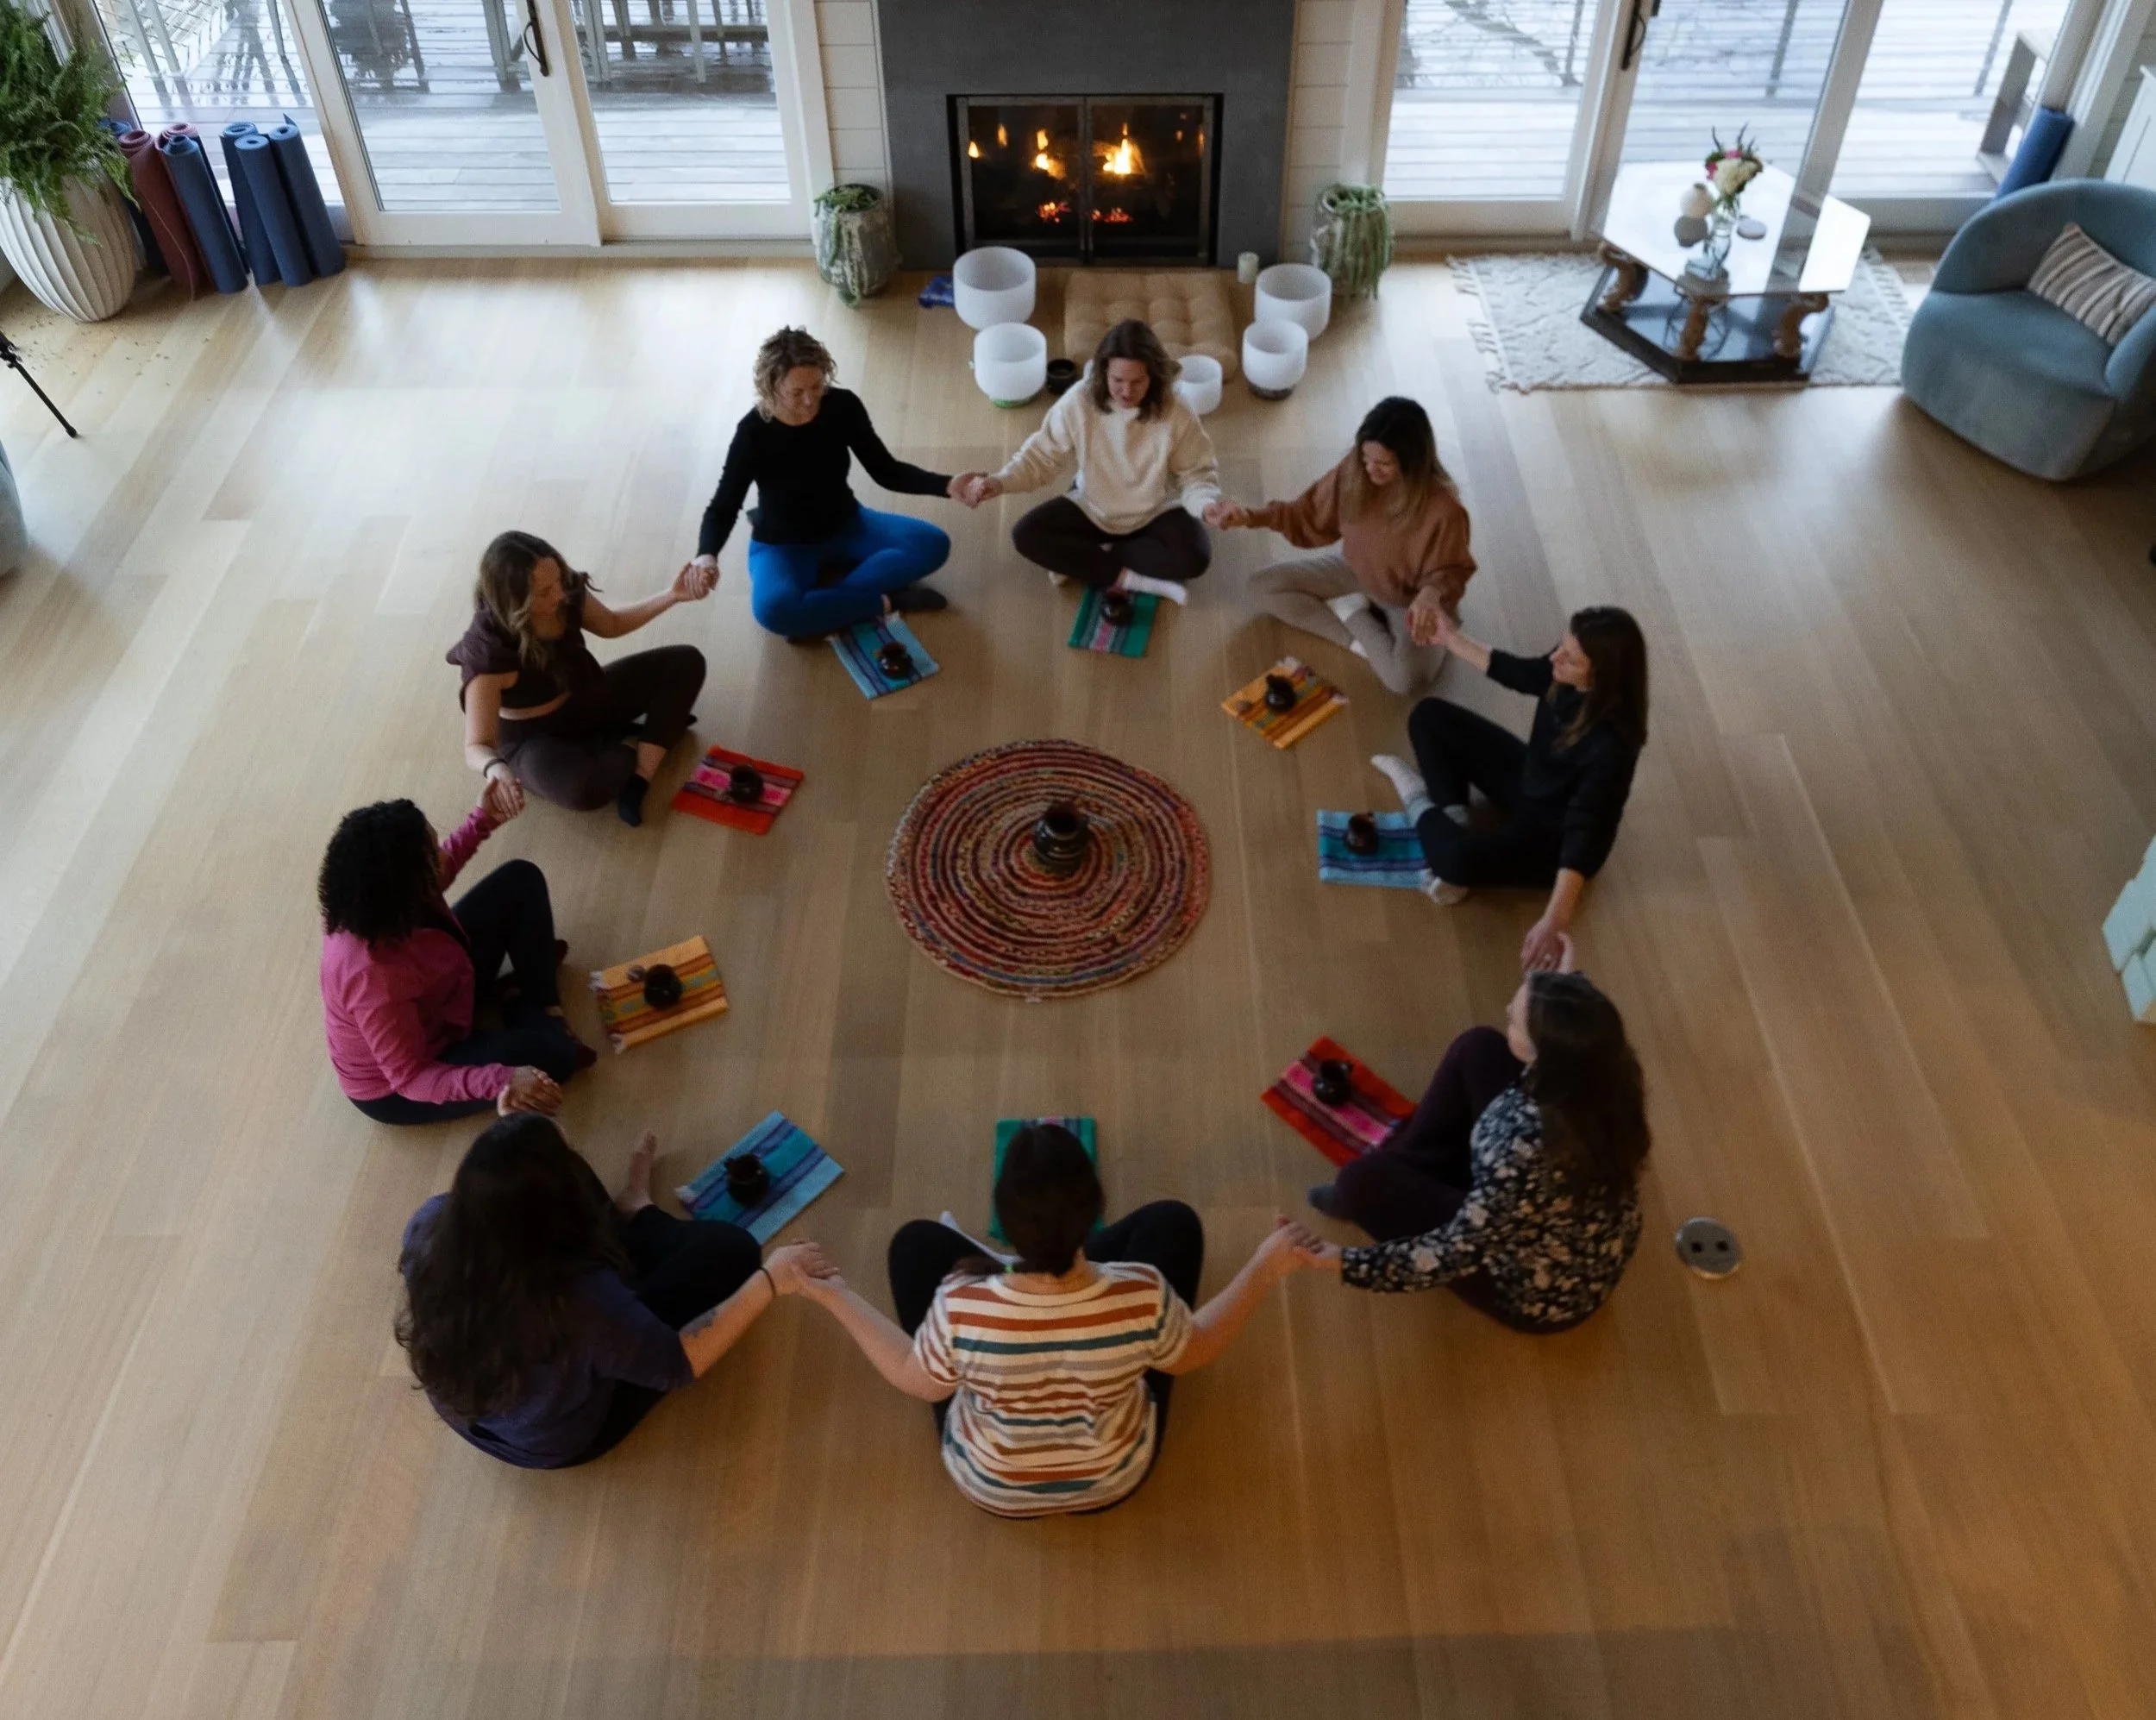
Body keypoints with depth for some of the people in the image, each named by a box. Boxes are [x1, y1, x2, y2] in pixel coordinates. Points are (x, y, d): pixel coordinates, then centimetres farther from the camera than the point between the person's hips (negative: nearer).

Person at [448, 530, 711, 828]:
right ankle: (634, 743, -5)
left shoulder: (566, 591, -16)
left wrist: (672, 596, -6)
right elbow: (476, 747, -35)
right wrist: (495, 768, -60)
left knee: (686, 662, -3)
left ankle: (638, 779, -13)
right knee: (583, 789, -41)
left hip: (584, 701, 7)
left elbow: (611, 624, 7)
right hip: (532, 737, -7)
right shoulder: (487, 649, -32)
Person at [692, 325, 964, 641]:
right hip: (782, 545, -4)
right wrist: (707, 554, -41)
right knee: (772, 609, -38)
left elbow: (885, 471, -6)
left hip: (845, 526, 4)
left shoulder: (843, 406, -15)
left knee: (932, 543, -17)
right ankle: (885, 601, -21)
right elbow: (723, 508, -19)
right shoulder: (754, 431, -24)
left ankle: (827, 596, -20)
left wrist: (947, 485, -22)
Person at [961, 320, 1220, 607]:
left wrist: (1208, 505, -36)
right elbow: (1042, 455, -12)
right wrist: (1000, 482, -30)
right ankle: (1129, 579, -21)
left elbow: (1196, 473, -13)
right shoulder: (1078, 403, -21)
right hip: (1091, 509, 1)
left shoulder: (1176, 413, -23)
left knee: (1193, 558, -30)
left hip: (1156, 513, -1)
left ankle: (1083, 559, -15)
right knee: (1027, 536, -20)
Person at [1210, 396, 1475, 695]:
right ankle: (1361, 640, -9)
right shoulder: (1355, 469, -19)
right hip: (1354, 572, 5)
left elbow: (1450, 571, -18)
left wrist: (1432, 592, -43)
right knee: (1264, 585, -7)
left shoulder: (1443, 510, -33)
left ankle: (1350, 612, -5)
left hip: (1409, 600, -5)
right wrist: (1251, 516, -18)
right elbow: (1312, 515, -5)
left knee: (1403, 678, -33)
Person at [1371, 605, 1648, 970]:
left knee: (1458, 859, -33)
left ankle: (1423, 808, 3)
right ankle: (1453, 823, -7)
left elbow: (1585, 828, -41)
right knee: (1430, 717, 6)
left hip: (1557, 835, -8)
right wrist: (1453, 639, 10)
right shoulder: (1565, 676, -18)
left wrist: (1555, 921, -48)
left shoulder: (1612, 742, -38)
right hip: (1527, 779, 8)